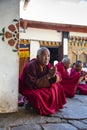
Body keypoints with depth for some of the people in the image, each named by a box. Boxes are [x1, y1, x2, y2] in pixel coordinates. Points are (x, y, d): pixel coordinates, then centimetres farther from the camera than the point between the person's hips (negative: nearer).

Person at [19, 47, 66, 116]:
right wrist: (48, 76, -34)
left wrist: (54, 75, -33)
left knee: (57, 87, -7)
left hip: (41, 86, 7)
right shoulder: (31, 66, -26)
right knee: (38, 96, -33)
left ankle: (55, 106, 9)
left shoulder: (47, 65, -7)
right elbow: (33, 84, -31)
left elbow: (58, 77, -7)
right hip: (30, 89, -7)